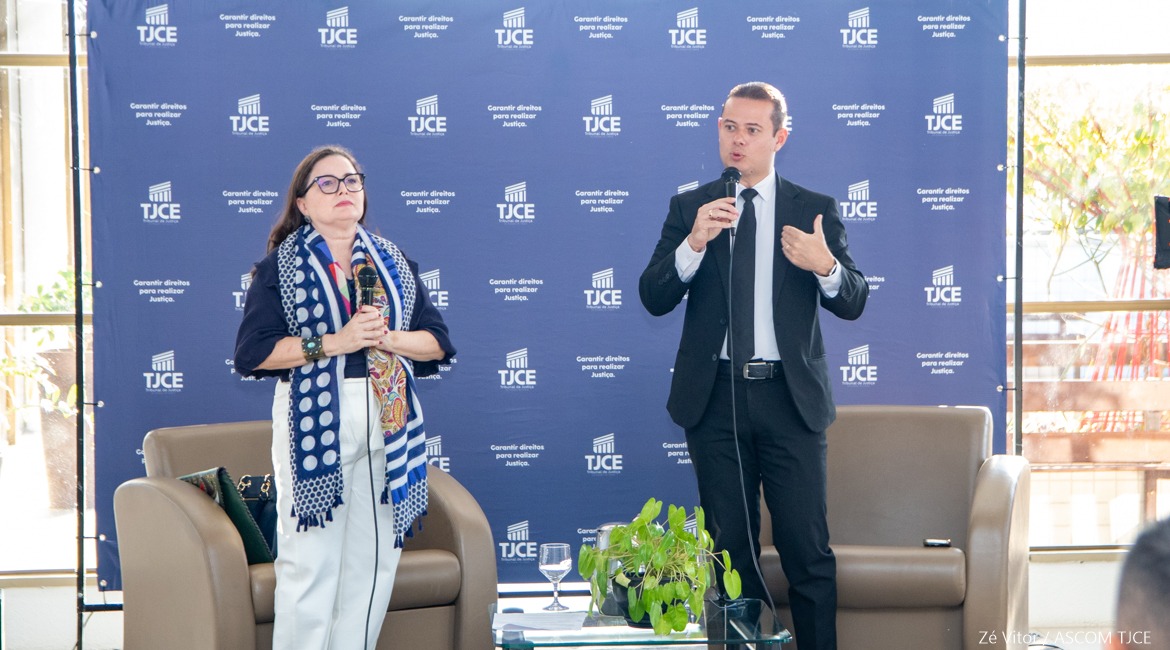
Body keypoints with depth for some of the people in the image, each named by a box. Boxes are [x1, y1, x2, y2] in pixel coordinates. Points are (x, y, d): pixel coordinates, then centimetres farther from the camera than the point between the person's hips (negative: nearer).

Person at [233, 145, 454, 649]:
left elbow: (437, 340, 10)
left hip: (388, 423, 4)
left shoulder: (394, 262, 14)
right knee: (310, 561, -7)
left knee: (375, 558, 4)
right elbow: (251, 352, -8)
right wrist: (333, 343, -15)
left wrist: (388, 338, -10)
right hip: (314, 422, -4)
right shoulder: (281, 265, 2)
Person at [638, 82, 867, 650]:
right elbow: (654, 298, -2)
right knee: (731, 548, 8)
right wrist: (693, 243, -19)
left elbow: (853, 303, 0)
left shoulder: (814, 211, 6)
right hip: (715, 397, 1)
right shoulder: (689, 209, 7)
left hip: (789, 397, -1)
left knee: (808, 550, -4)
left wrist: (825, 266, -22)